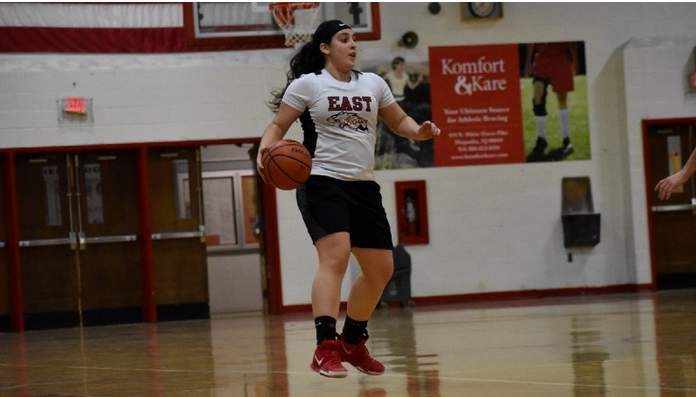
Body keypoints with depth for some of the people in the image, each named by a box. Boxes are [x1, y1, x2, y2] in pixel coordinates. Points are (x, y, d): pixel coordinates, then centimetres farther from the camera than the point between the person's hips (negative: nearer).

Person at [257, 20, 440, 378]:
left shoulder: (373, 84, 13)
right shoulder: (307, 84, -1)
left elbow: (399, 121, 19)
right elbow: (278, 125, 0)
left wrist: (419, 131, -2)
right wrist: (265, 147, -21)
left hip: (363, 186, 7)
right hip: (322, 183, -6)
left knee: (381, 269, 10)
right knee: (335, 256, -26)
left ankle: (352, 342, 31)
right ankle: (324, 350, -32)